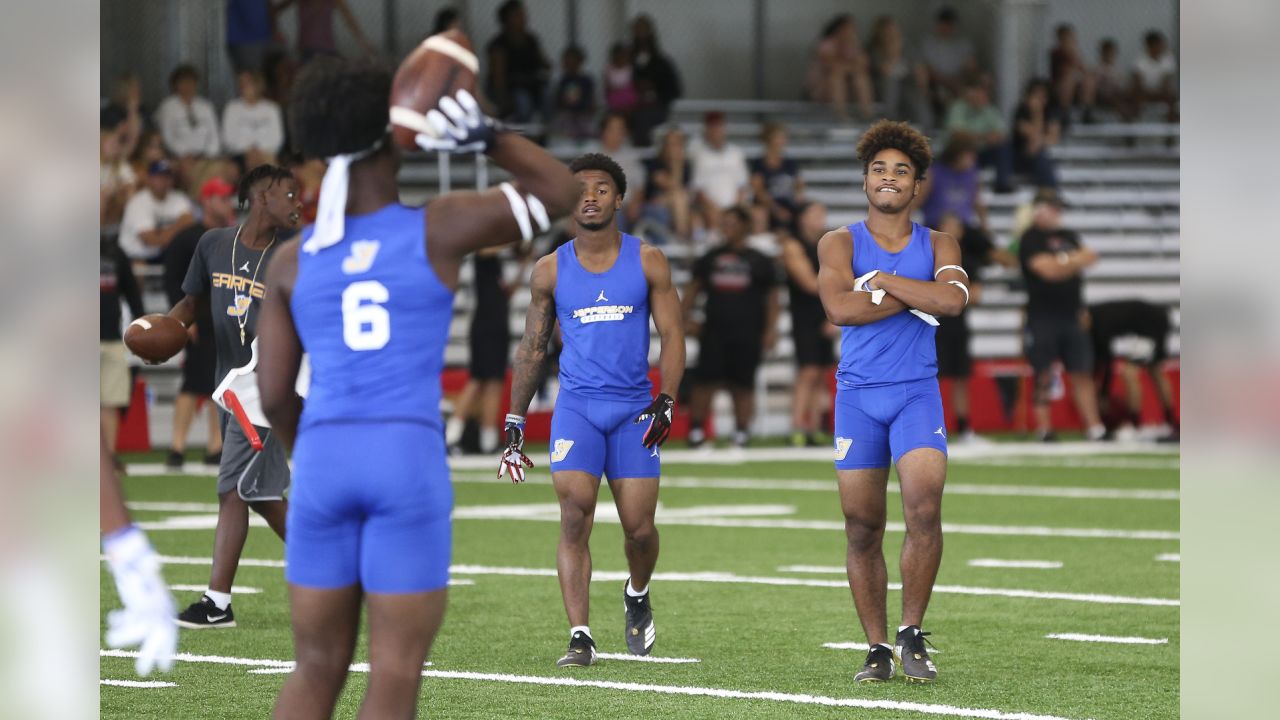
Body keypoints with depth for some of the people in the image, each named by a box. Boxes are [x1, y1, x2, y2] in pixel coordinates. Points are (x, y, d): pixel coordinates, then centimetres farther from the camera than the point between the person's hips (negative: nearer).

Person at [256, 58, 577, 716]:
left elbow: (273, 394, 9)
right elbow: (559, 192, 12)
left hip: (323, 466, 3)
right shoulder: (438, 229, 1)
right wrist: (486, 138, 0)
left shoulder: (292, 261, 9)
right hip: (408, 465, -3)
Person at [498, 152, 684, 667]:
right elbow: (532, 348, 12)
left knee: (639, 528, -1)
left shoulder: (647, 262, 3)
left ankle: (637, 595, 33)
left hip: (634, 409, 0)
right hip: (576, 406, 0)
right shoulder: (551, 271, 5)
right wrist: (514, 427, 9)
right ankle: (580, 638, -14)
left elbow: (672, 336, 4)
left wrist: (665, 404, -10)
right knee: (574, 518, -15)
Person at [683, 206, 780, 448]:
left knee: (742, 384, 1)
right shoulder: (710, 258, 12)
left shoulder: (759, 262, 5)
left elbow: (771, 297, 5)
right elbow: (694, 288, 16)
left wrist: (770, 330, -2)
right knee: (705, 380, -4)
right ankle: (696, 429, 3)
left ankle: (742, 431, 10)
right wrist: (687, 317, 5)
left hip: (747, 333, -2)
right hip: (714, 330, 2)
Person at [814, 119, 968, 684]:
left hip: (917, 393, 0)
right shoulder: (840, 242, 4)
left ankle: (912, 633, -5)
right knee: (862, 528, 1)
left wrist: (881, 280, -11)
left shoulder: (937, 245, 8)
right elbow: (839, 307, -15)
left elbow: (953, 299, -14)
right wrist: (914, 298, -12)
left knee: (924, 508, -19)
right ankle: (877, 648, 10)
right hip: (857, 396, 0)